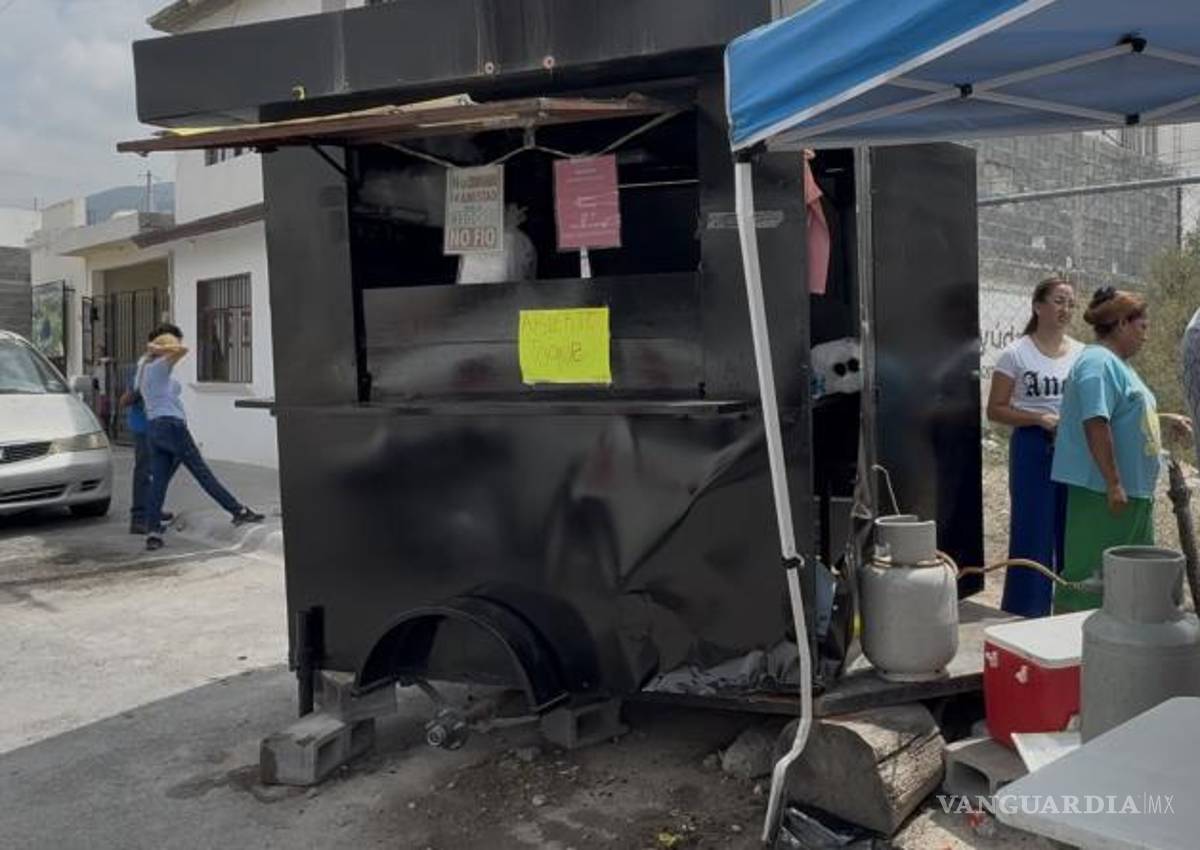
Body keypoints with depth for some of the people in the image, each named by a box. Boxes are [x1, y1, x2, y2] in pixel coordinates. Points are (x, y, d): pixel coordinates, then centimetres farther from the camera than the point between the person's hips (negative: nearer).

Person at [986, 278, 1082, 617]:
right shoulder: (1016, 354, -4)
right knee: (1032, 531, 0)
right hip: (1033, 449, -4)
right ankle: (1026, 614, 12)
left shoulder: (1083, 353, 8)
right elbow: (995, 410, -4)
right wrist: (1040, 418, -16)